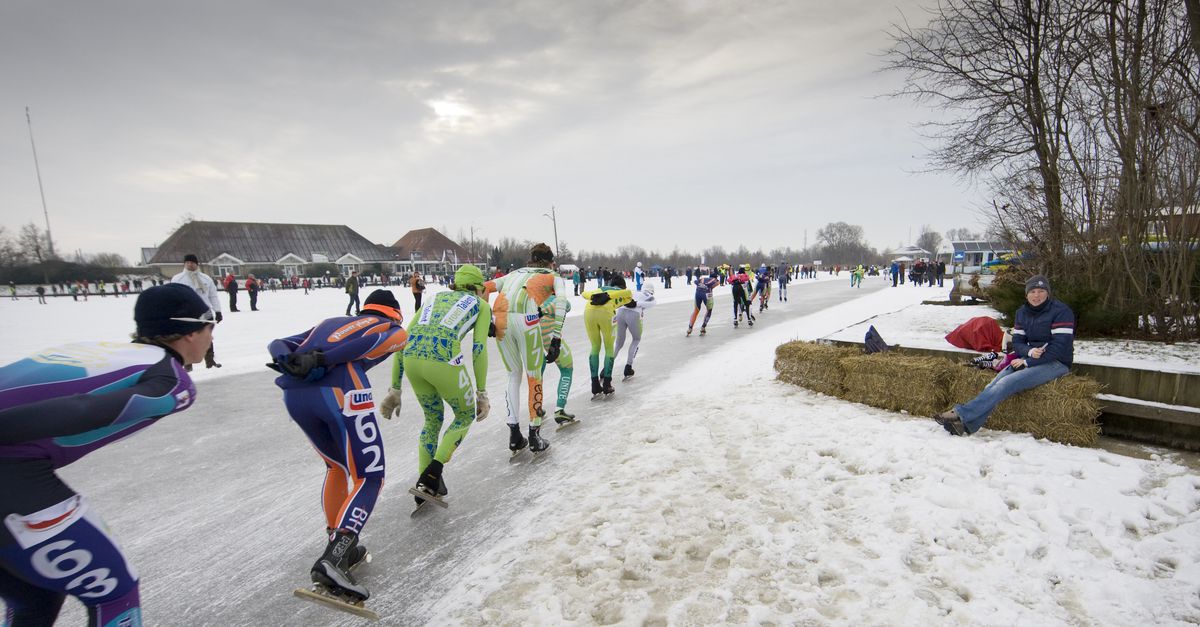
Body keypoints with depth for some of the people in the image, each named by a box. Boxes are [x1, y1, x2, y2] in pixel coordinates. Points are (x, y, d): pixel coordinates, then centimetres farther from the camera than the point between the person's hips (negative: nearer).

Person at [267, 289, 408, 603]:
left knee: (337, 466, 26)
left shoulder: (330, 322, 37)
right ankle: (332, 561, -12)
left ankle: (339, 545, 27)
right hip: (340, 390, -6)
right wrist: (323, 359, -11)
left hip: (293, 394, 6)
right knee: (369, 477, 3)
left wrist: (288, 361, 2)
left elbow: (278, 344, 22)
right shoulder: (395, 329, 22)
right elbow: (370, 343, -3)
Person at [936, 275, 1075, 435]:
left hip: (1056, 363, -6)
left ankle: (961, 414, -34)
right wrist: (1030, 352, -15)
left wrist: (1028, 362, -18)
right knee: (996, 384, -21)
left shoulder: (1061, 312, -10)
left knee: (1006, 383, -28)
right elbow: (1017, 341, 9)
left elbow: (1060, 346, -17)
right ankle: (967, 425, -35)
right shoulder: (1023, 312, 11)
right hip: (1030, 358, 6)